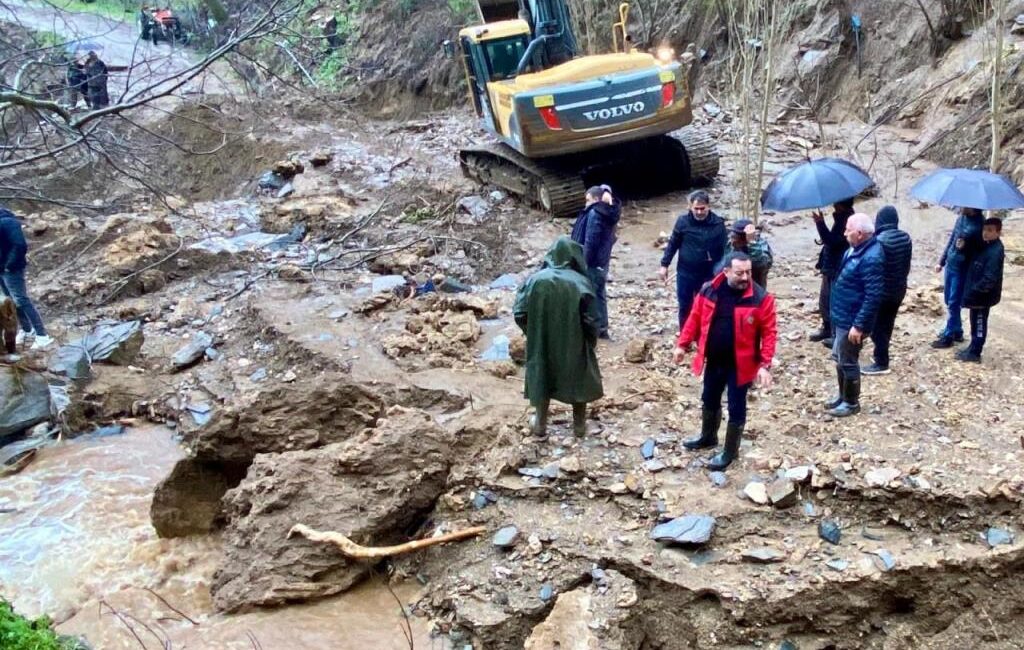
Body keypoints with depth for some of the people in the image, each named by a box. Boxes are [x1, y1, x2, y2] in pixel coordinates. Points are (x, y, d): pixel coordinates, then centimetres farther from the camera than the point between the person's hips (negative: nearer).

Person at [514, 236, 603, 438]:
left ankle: (541, 423, 29)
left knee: (542, 375, 20)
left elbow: (519, 313, -8)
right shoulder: (580, 283, -15)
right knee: (579, 376, 19)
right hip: (574, 344, -1)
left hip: (541, 343, 2)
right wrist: (591, 342, 3)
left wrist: (533, 333, 8)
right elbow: (591, 319, -14)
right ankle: (579, 423, 29)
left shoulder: (535, 280, -9)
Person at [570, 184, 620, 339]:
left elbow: (590, 241, -20)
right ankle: (602, 329, 21)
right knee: (599, 295, 15)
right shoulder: (609, 213, 11)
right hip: (602, 262, 9)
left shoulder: (594, 214, -17)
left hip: (592, 263, -9)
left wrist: (583, 262, -17)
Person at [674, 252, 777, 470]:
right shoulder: (709, 291, -6)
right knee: (709, 401, 23)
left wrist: (765, 364, -20)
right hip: (713, 361, 4)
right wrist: (682, 344, 4)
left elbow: (768, 333, -14)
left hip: (740, 364, -4)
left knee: (736, 408, 9)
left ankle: (730, 452, 25)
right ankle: (708, 437, 48)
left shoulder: (761, 298, -16)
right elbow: (695, 319, 5)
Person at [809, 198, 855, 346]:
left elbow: (832, 241, -29)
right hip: (830, 267, 10)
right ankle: (827, 328, 36)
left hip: (838, 269, -10)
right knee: (824, 300, 21)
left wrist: (820, 223, -31)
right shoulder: (841, 217, 9)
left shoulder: (847, 220, -22)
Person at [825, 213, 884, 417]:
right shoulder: (856, 249, 5)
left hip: (852, 321, -10)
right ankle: (843, 397, 36)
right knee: (839, 358, 21)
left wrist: (859, 325, -26)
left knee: (848, 362, 4)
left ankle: (851, 403, 21)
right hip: (843, 317, 10)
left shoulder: (871, 258, -27)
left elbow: (873, 297, -27)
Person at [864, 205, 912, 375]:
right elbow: (907, 264, 9)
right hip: (899, 289, 8)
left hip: (882, 291, -7)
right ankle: (881, 356, 31)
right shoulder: (906, 238, 1)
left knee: (878, 327, 2)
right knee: (888, 324, 19)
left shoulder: (880, 240, -22)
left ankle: (881, 363, 7)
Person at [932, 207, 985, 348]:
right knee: (949, 301, 17)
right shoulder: (962, 217, 3)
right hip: (950, 264, 7)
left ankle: (948, 337, 11)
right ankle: (956, 331, 31)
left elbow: (980, 250, -16)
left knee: (953, 304, 0)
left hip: (962, 269, -7)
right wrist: (942, 261, 17)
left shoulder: (979, 224, -19)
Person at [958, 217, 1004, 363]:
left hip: (983, 295, -9)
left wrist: (974, 291, -22)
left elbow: (990, 278, -27)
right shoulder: (985, 246, 6)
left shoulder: (996, 251, -23)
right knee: (975, 322, 19)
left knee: (979, 324, 2)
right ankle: (973, 348, 30)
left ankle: (974, 353, 11)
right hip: (978, 294, 9)